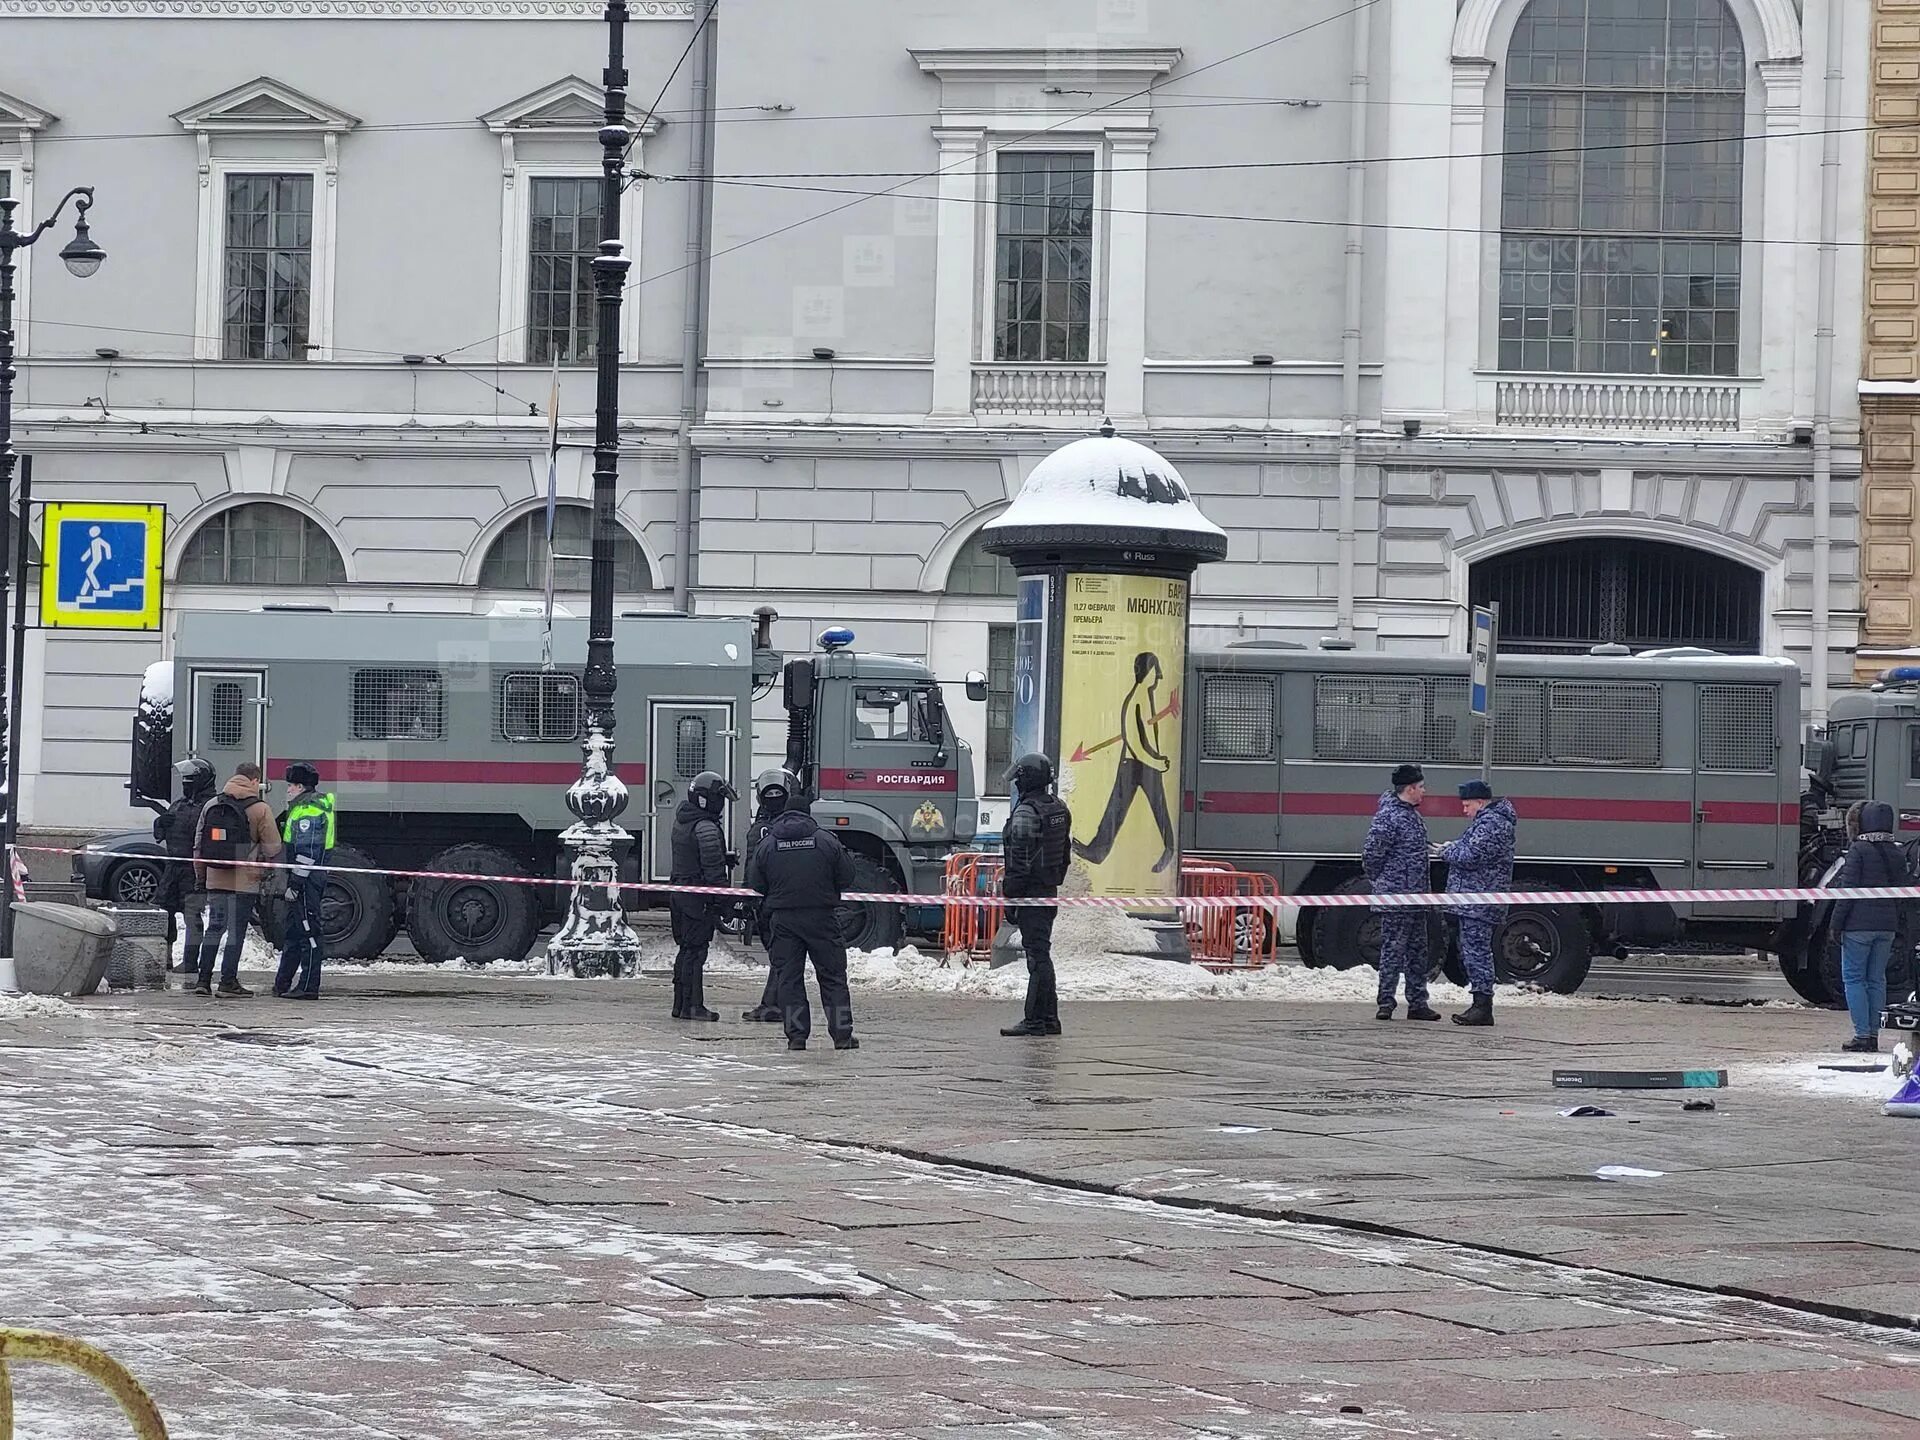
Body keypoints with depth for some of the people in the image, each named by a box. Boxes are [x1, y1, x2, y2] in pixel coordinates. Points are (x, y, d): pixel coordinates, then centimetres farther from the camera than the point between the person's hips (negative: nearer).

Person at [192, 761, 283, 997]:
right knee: (236, 931, 1)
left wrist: (200, 876, 19)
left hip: (215, 879, 5)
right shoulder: (259, 810, -7)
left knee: (214, 928, 12)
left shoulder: (211, 806, 8)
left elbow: (198, 845, 12)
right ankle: (228, 982, 0)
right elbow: (273, 849, -6)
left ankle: (203, 980, 10)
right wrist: (267, 871, 11)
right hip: (245, 881, -4)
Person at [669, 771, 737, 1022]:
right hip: (698, 897, -9)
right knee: (695, 951, -6)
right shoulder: (706, 828, -17)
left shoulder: (681, 821, 13)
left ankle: (680, 1004, 18)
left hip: (679, 893, 9)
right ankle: (692, 1005, -6)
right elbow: (713, 869, -20)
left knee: (686, 949, 15)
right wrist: (725, 900, -17)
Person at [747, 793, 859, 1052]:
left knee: (788, 977, 6)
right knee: (832, 975, 6)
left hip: (782, 921, 1)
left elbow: (755, 884, 3)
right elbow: (846, 878, 0)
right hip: (821, 917, -1)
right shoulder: (826, 841, -4)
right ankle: (842, 1034, 4)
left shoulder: (767, 845, 0)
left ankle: (796, 1036, 1)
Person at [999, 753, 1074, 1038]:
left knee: (1036, 954, -9)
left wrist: (1009, 896, -16)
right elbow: (1064, 853, 19)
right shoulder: (1059, 809, 13)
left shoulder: (1026, 813, -16)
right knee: (1042, 953, 15)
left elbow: (1019, 859, -19)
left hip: (1031, 893, -9)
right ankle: (1049, 1019, 17)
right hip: (1051, 890, 9)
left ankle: (1035, 1020, -8)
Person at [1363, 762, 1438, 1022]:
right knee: (1394, 949, -6)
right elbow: (1371, 856, -16)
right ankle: (1386, 1003, -2)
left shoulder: (1413, 815, 14)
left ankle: (1418, 1003, 17)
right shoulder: (1388, 817, -16)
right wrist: (1381, 884, -4)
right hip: (1395, 900, -9)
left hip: (1416, 898, 9)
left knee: (1418, 951, 12)